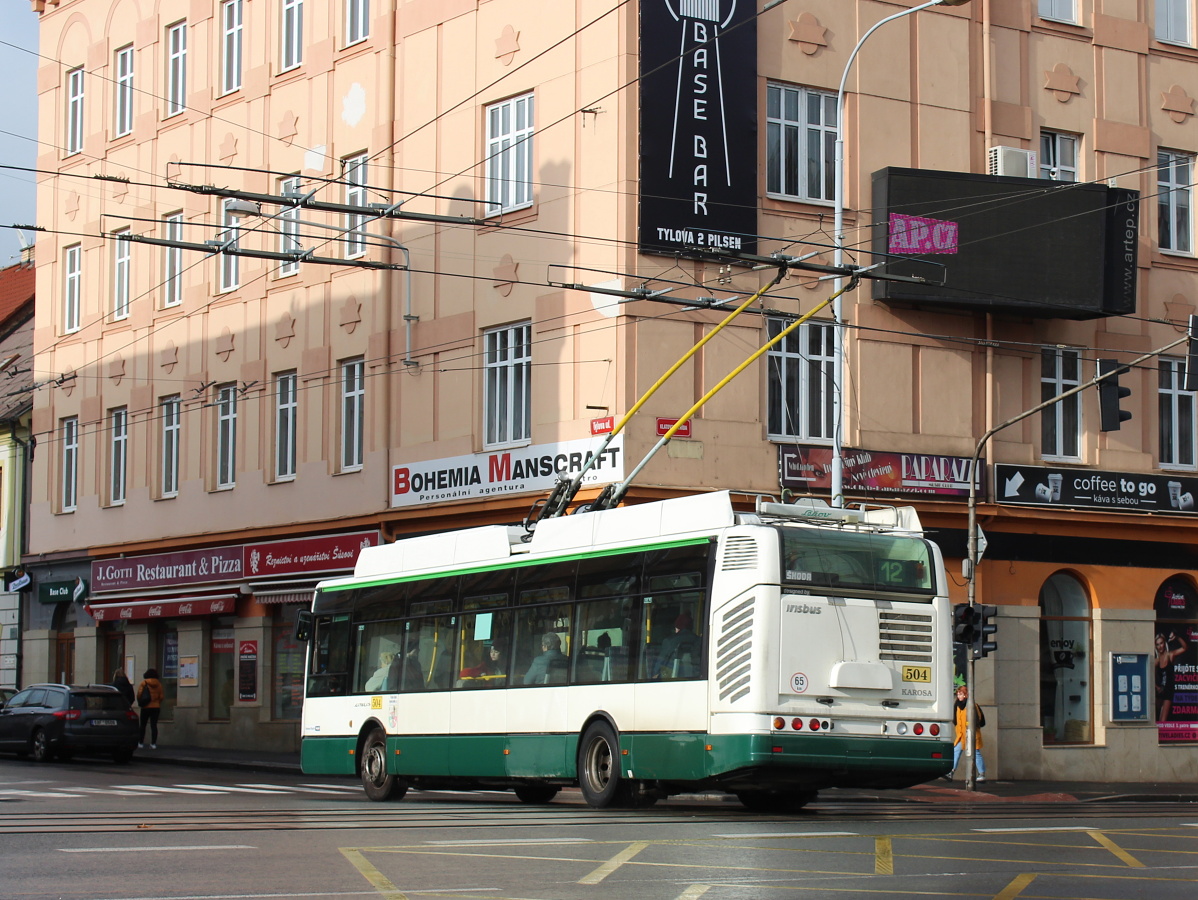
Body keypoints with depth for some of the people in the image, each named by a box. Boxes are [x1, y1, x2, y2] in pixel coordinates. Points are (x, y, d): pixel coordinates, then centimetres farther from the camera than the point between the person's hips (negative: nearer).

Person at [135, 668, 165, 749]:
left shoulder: (143, 683, -4)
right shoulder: (159, 684, 3)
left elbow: (139, 694, -10)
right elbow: (161, 696, 3)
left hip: (146, 707, -2)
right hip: (156, 707, 2)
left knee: (143, 725, 8)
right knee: (154, 725, 0)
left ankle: (141, 743, 9)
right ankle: (153, 743, -8)